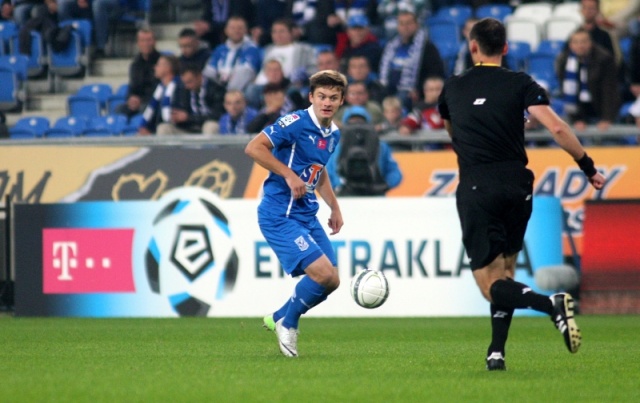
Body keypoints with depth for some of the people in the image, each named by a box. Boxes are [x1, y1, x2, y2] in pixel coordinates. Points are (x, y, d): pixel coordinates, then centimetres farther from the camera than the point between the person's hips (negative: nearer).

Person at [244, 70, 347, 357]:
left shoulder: (333, 134, 11)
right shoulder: (296, 123, -15)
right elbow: (253, 148, -22)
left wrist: (335, 208, 24)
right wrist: (289, 174, -25)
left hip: (307, 216, 9)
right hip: (280, 215, -9)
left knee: (331, 281, 6)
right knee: (323, 273, -18)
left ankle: (280, 318, 26)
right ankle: (288, 323, 6)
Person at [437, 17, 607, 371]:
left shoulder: (453, 88, 9)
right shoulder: (520, 84, 2)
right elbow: (556, 128, -11)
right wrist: (588, 167, -4)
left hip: (476, 189, -2)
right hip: (516, 185, 2)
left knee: (491, 285, -5)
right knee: (505, 271, 19)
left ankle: (551, 304, -32)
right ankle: (496, 352, 10)